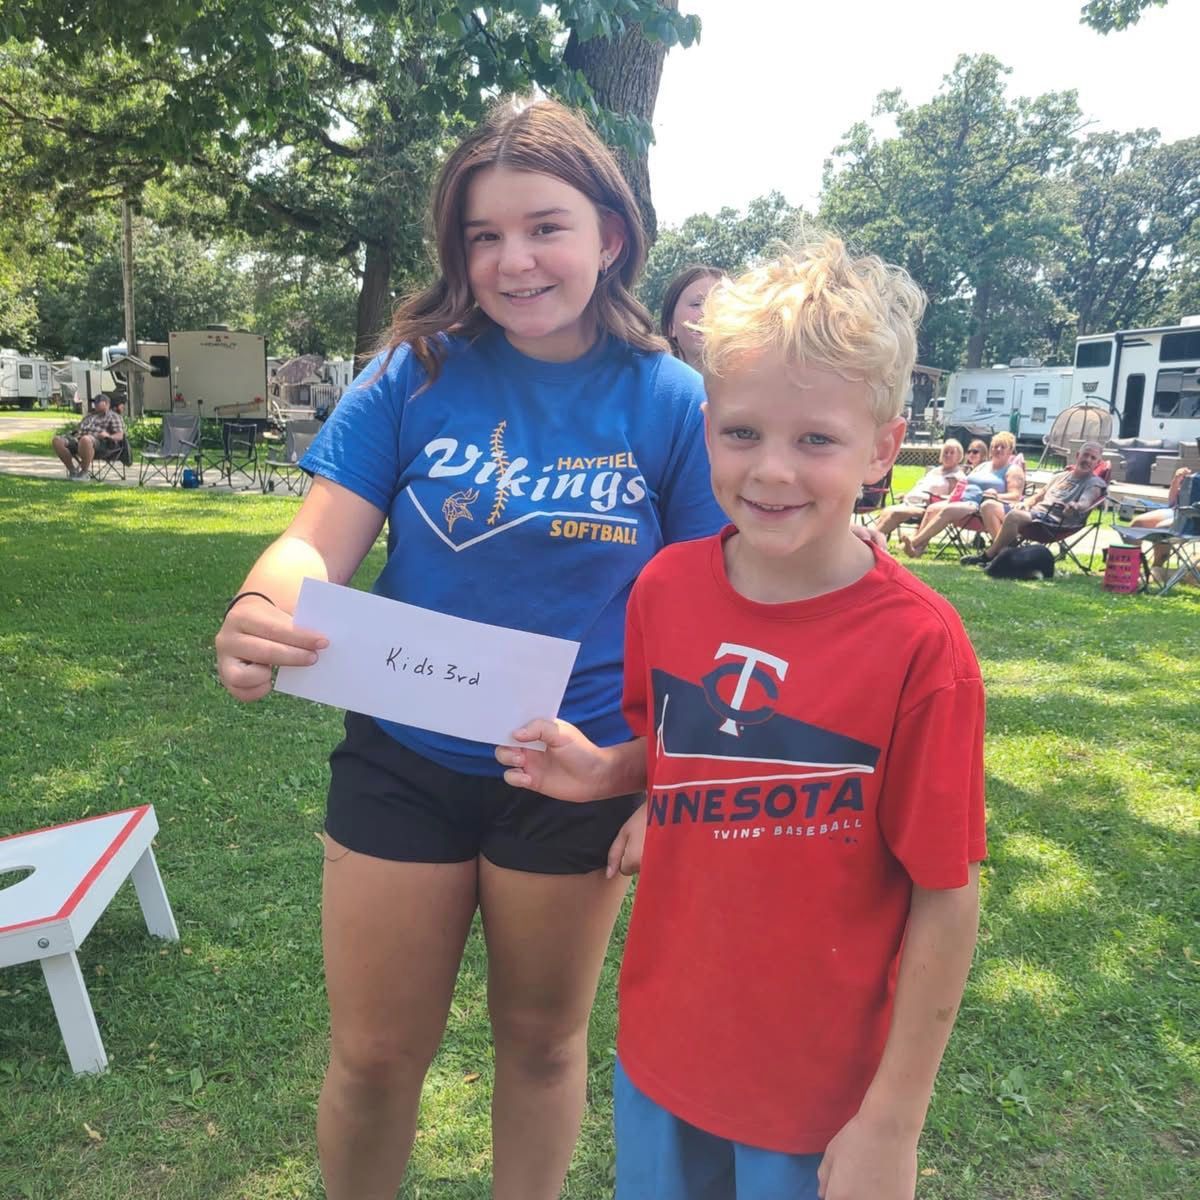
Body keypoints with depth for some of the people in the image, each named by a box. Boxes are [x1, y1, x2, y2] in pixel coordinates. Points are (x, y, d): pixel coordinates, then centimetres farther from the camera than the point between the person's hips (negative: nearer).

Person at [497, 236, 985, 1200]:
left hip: (823, 1085, -4)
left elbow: (946, 899, -15)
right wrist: (602, 772, -12)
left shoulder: (919, 647, -22)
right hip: (662, 1040, 4)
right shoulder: (666, 586, -9)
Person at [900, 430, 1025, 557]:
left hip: (982, 507, -7)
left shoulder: (1013, 470, 5)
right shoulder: (983, 466, 27)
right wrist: (954, 493, 1)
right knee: (933, 509, -18)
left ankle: (915, 542, -35)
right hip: (964, 501, 7)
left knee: (947, 510, -30)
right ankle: (918, 547, -30)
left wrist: (998, 496, -28)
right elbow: (964, 485, 24)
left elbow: (1016, 496, -8)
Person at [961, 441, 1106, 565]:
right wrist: (1026, 503, 6)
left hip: (1055, 521, -8)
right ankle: (1002, 546, -26)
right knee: (988, 505, -9)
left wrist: (1075, 507, -38)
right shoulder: (1061, 476, 28)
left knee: (1013, 516, -36)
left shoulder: (1094, 483, 6)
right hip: (1034, 511, 8)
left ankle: (988, 555, -23)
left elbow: (1084, 504, -13)